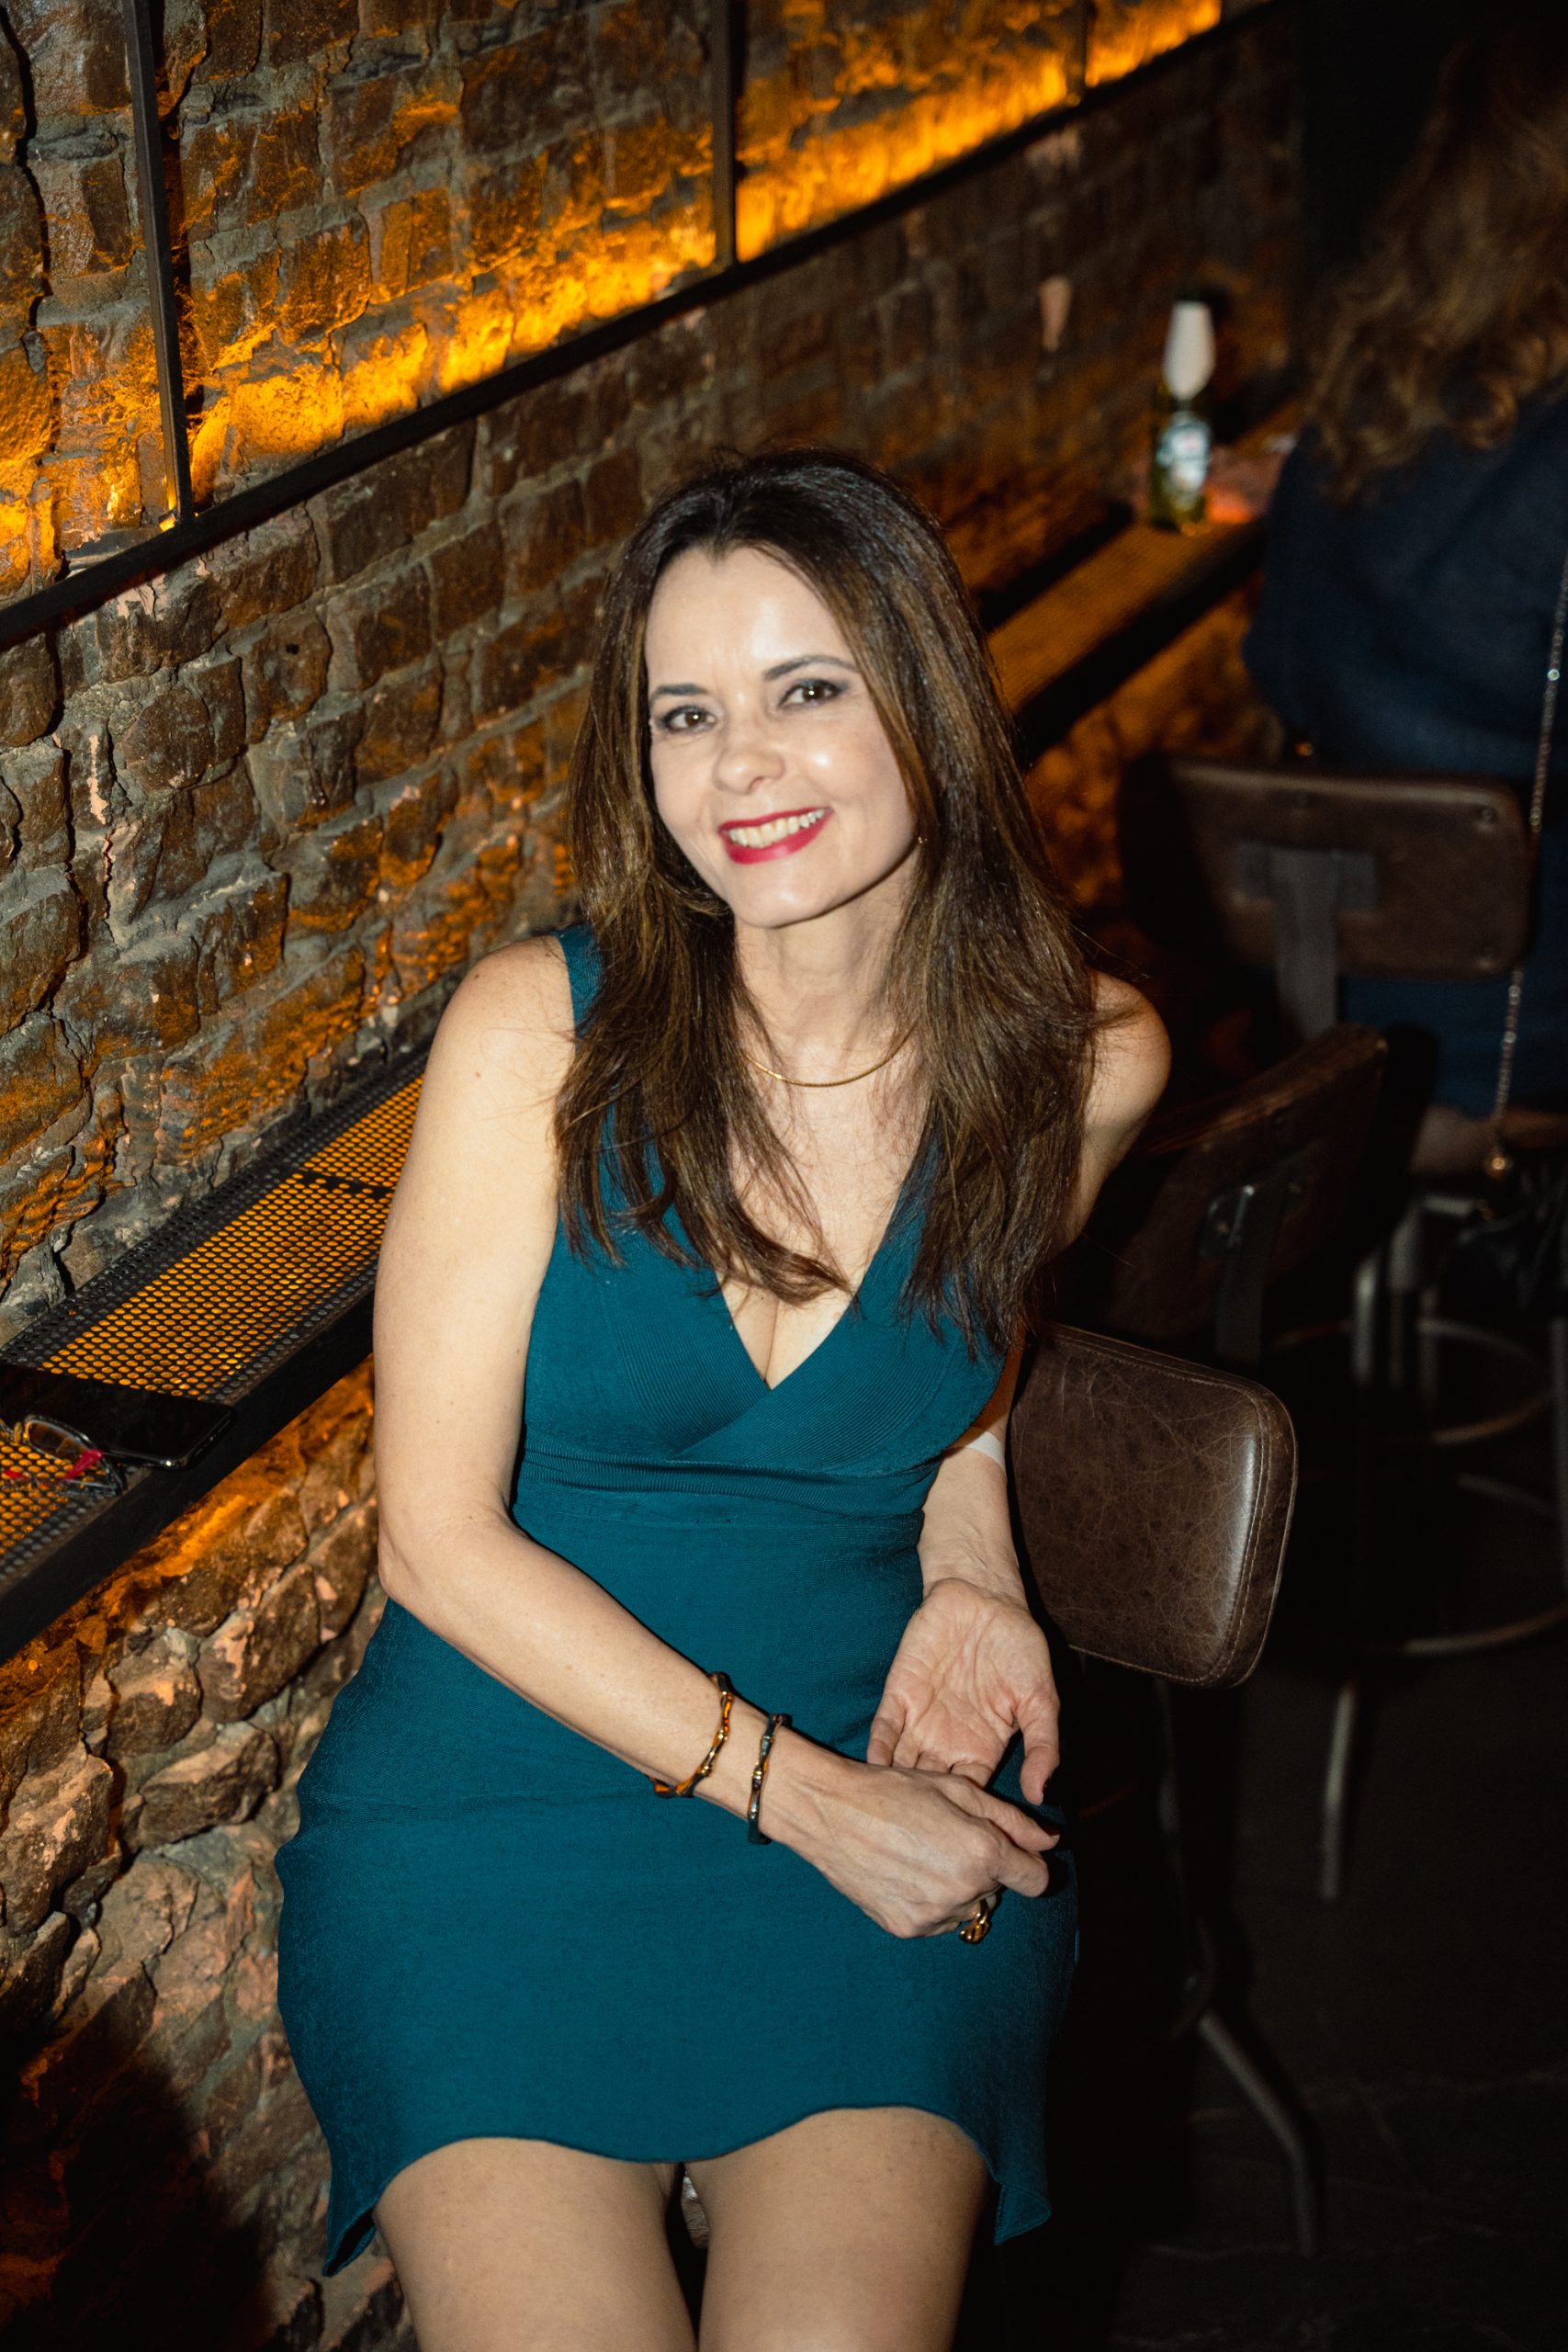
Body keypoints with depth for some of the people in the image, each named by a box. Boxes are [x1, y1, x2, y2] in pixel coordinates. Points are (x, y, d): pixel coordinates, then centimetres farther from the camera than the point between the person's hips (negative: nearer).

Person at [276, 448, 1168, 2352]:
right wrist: (797, 1793, -14)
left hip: (883, 1794, 2)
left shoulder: (1078, 1069, -3)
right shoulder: (537, 1030, -11)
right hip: (504, 1785, -1)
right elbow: (440, 1536, -9)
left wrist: (972, 1580, -1)